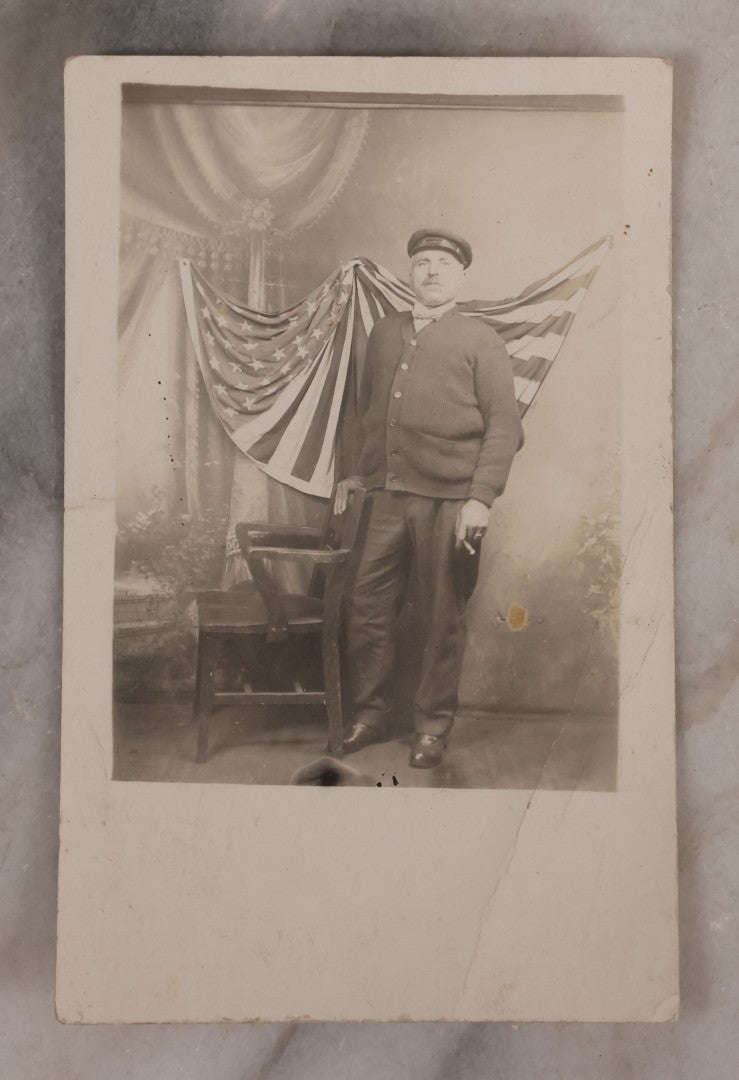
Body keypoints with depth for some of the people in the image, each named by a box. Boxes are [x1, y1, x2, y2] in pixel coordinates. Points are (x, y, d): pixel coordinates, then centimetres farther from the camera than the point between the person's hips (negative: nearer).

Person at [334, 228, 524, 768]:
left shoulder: (481, 340, 4)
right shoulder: (385, 332, 18)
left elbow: (505, 427, -2)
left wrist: (481, 498, -12)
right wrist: (359, 472, 18)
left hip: (448, 500, -4)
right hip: (387, 497, 4)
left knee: (442, 619, 3)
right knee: (367, 606, 4)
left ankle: (434, 725, 18)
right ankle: (372, 713, 21)